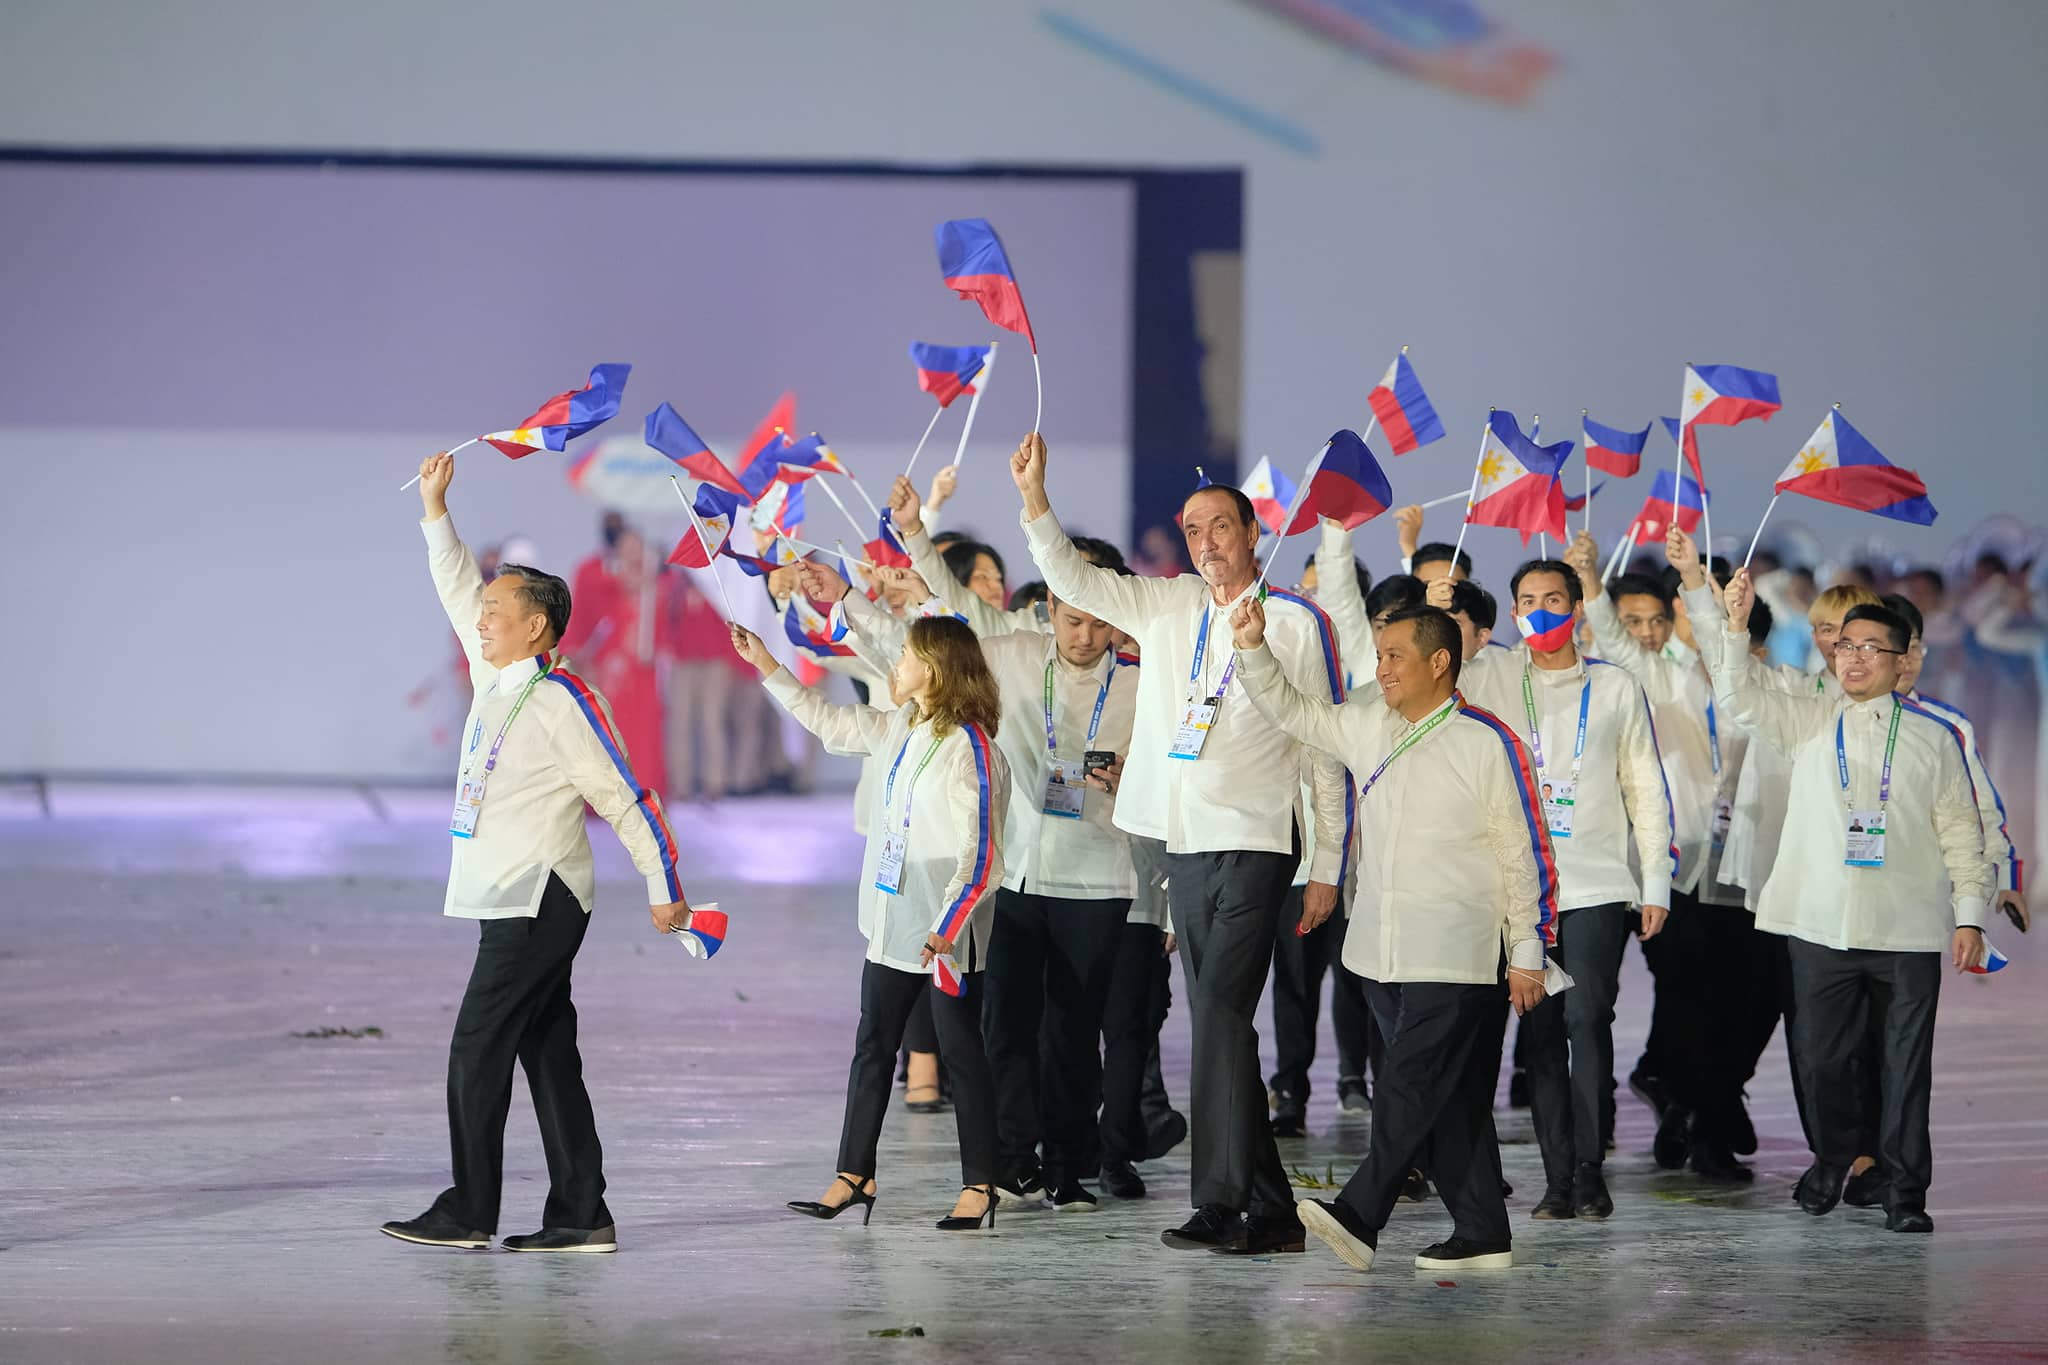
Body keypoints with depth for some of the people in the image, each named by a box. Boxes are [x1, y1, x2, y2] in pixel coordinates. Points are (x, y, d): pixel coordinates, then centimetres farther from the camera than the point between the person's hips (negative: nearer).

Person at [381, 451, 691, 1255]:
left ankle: (469, 1212, -3)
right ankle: (580, 1218, 8)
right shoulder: (494, 681, 11)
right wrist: (435, 508, 20)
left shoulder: (562, 703, -13)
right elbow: (459, 596, 23)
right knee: (547, 1055, 7)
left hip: (538, 903, -9)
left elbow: (624, 798, -11)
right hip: (511, 906, 9)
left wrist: (665, 886, -9)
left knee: (477, 1049, -8)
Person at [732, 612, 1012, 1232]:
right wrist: (766, 665, 25)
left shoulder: (970, 746, -17)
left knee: (961, 1049, -1)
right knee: (873, 1046, 11)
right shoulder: (903, 728, 8)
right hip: (893, 922, 9)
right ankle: (853, 1176, 17)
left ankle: (979, 1186, 7)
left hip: (949, 931, -9)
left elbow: (979, 855, -19)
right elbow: (831, 723, 24)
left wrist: (944, 928, -25)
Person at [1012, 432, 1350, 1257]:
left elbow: (1328, 752, -1)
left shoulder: (1296, 623, -3)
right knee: (1218, 1027, 7)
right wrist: (1033, 496, -8)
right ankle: (1270, 1210, 12)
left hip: (1254, 848, -6)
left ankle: (1220, 1204, -15)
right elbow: (1071, 580, 8)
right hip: (1185, 848, 6)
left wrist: (1328, 869, -4)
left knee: (1222, 1016, -15)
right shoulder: (1168, 608, 11)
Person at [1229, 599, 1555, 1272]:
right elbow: (1290, 711, 17)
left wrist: (1527, 952, -5)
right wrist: (1254, 647, 1)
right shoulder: (1370, 726, 11)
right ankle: (1482, 1235, 11)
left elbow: (1525, 855, -4)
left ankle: (1359, 1215, -15)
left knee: (1409, 1086, -12)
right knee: (1447, 1097, 8)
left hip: (1456, 960, -6)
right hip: (1384, 953, 7)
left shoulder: (1489, 743, -6)